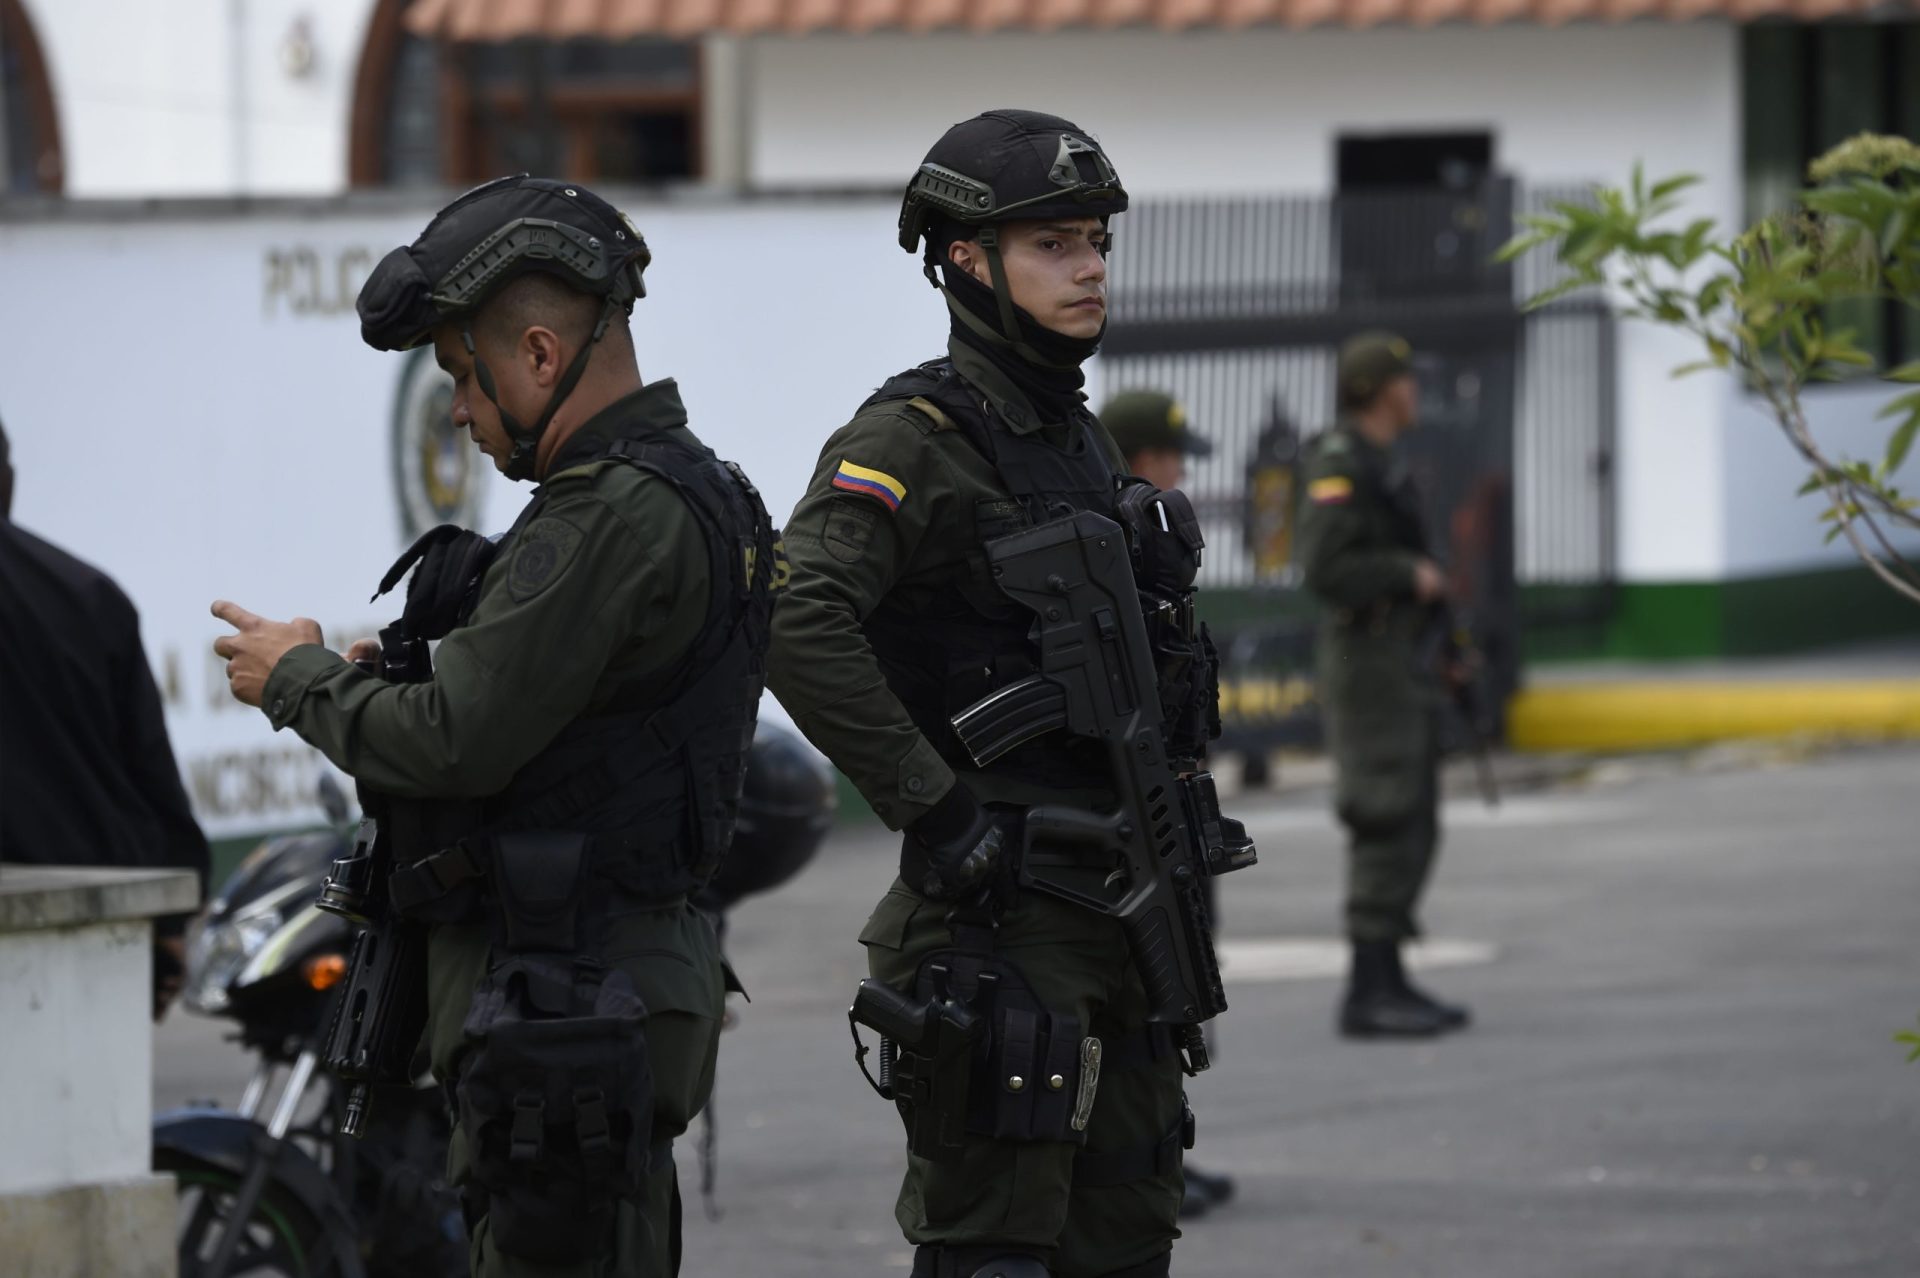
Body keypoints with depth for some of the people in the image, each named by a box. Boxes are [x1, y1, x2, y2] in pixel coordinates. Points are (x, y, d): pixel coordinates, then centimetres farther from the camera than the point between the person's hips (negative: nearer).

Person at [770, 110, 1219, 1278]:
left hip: (1120, 910, 9)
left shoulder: (1083, 441, 16)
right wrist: (933, 811, -25)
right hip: (998, 909, -9)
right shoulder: (911, 441, -12)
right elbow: (796, 624, -27)